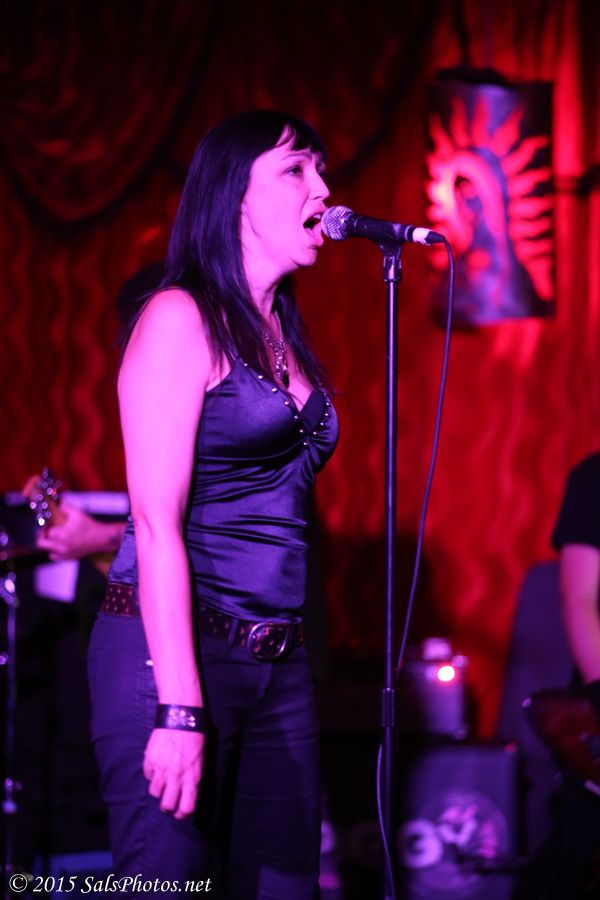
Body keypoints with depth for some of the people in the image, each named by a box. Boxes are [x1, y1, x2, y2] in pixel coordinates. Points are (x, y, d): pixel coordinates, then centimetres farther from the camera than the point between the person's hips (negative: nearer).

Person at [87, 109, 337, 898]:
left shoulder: (283, 338, 17)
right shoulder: (181, 318, -6)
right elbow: (157, 523, -14)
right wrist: (180, 708, -20)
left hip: (279, 668, 8)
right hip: (174, 650, -7)